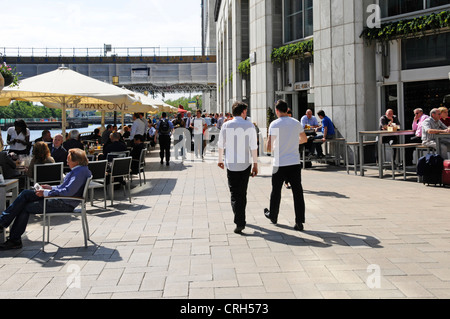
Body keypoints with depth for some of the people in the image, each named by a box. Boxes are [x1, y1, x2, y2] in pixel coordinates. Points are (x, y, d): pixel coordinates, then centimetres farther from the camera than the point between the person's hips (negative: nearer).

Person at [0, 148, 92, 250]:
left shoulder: (81, 171, -20)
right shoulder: (79, 169, 12)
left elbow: (68, 191, -26)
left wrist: (46, 193, -18)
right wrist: (51, 188, 15)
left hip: (64, 204, -10)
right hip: (61, 199, 10)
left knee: (25, 208, -4)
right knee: (25, 193, 5)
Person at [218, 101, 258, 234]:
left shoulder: (226, 125, -3)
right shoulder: (250, 126, -5)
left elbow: (221, 145, 4)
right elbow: (253, 147, -8)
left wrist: (220, 160, 18)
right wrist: (255, 164, -2)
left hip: (231, 164, -1)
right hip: (246, 163, 1)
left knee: (235, 193, 1)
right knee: (242, 192, 17)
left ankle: (240, 222, -13)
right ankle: (240, 218, 30)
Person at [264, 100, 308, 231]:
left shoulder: (274, 124, -8)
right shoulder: (296, 123, 5)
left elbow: (269, 147, -13)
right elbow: (304, 139, 21)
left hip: (280, 163, -3)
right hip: (295, 162, 3)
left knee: (276, 191, 15)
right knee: (297, 192, 2)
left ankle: (273, 215, 32)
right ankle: (299, 222, -2)